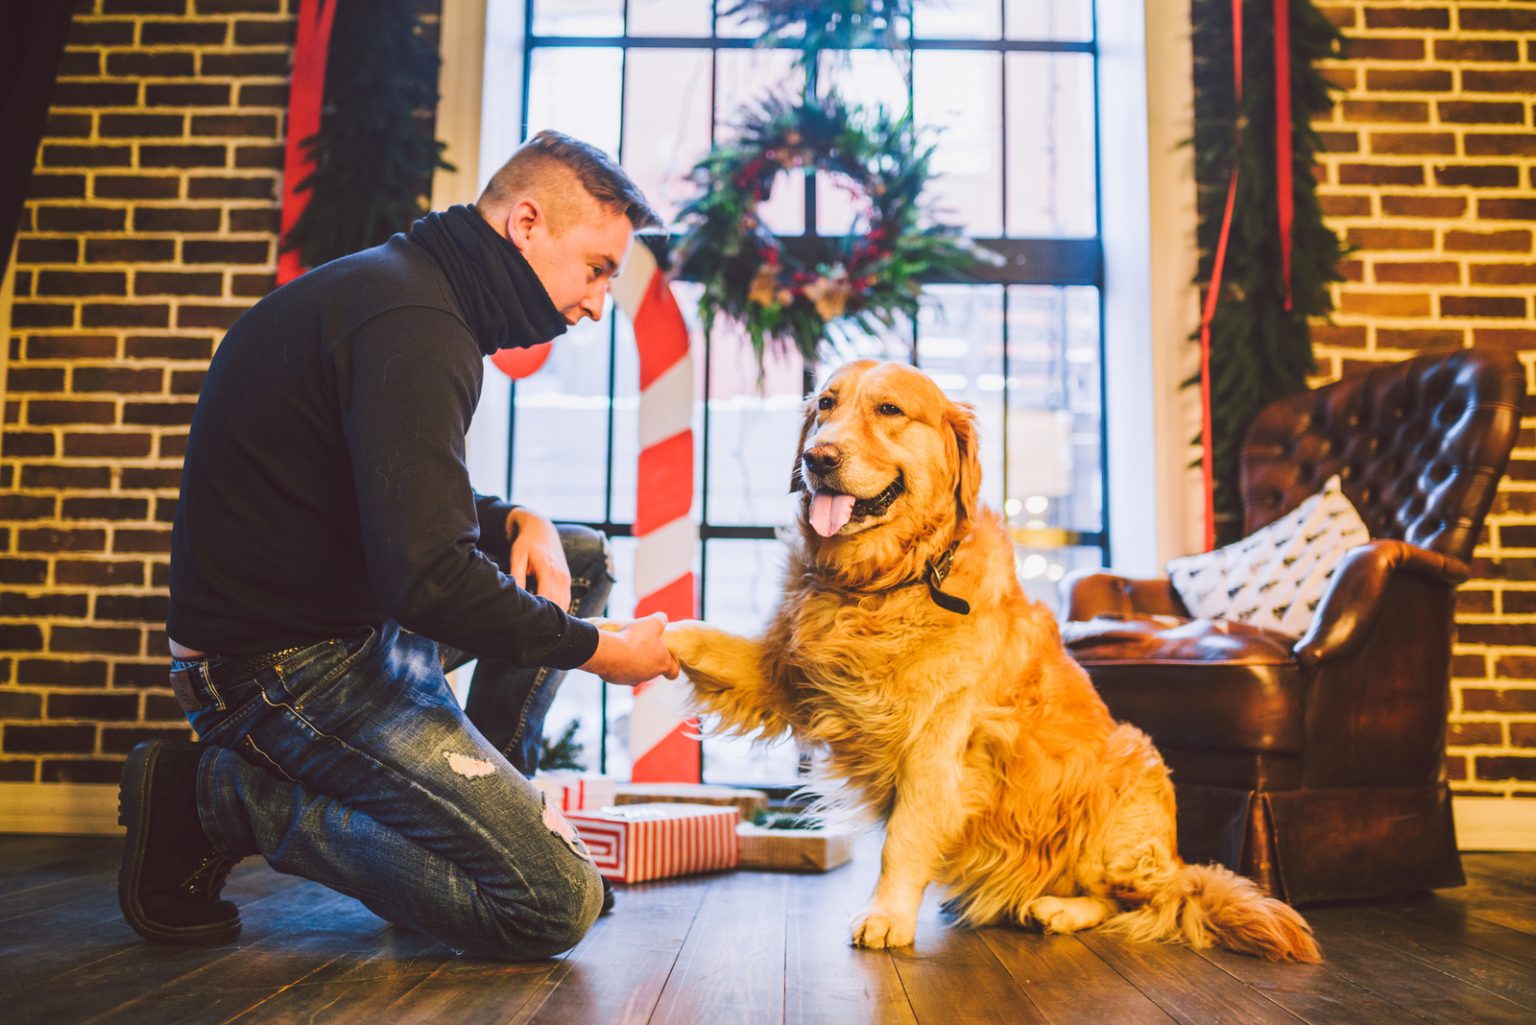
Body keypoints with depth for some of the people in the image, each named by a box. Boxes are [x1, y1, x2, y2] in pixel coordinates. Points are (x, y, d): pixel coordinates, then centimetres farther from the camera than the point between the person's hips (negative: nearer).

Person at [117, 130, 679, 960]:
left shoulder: (402, 287, 12)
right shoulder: (414, 323, -21)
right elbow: (427, 576, -28)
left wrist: (514, 519, 3)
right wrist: (594, 648, -14)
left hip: (349, 620, 11)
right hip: (293, 665, -11)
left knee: (582, 557, 18)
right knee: (556, 905, -15)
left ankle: (477, 804, 14)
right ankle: (221, 799, -6)